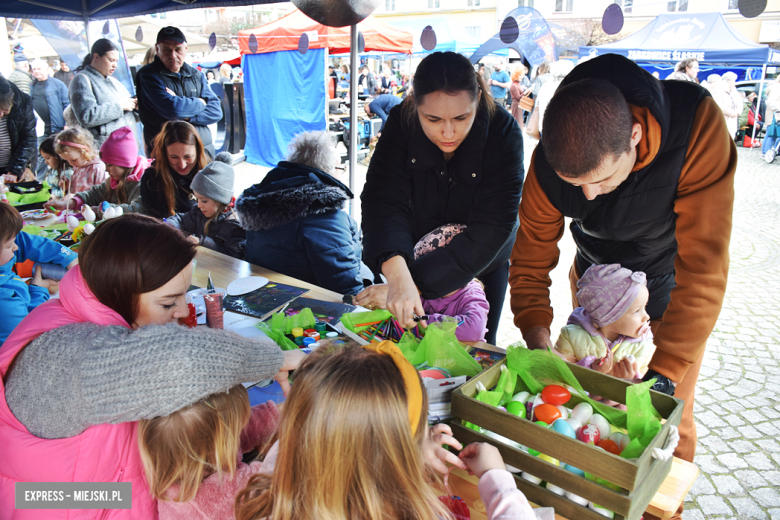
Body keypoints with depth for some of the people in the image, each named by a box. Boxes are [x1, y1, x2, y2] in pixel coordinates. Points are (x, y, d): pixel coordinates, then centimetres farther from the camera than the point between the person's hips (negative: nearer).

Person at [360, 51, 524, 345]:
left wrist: (418, 282, -40)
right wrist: (397, 275, -47)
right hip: (415, 253, 2)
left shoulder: (503, 132, -26)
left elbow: (491, 228, -32)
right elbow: (383, 201, -29)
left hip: (481, 265, -1)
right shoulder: (401, 123, -21)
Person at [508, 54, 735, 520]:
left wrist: (662, 373, -39)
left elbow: (704, 267, -37)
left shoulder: (698, 123, -36)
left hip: (673, 285, -1)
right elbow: (530, 262, -16)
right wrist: (539, 344, -27)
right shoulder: (552, 160, -27)